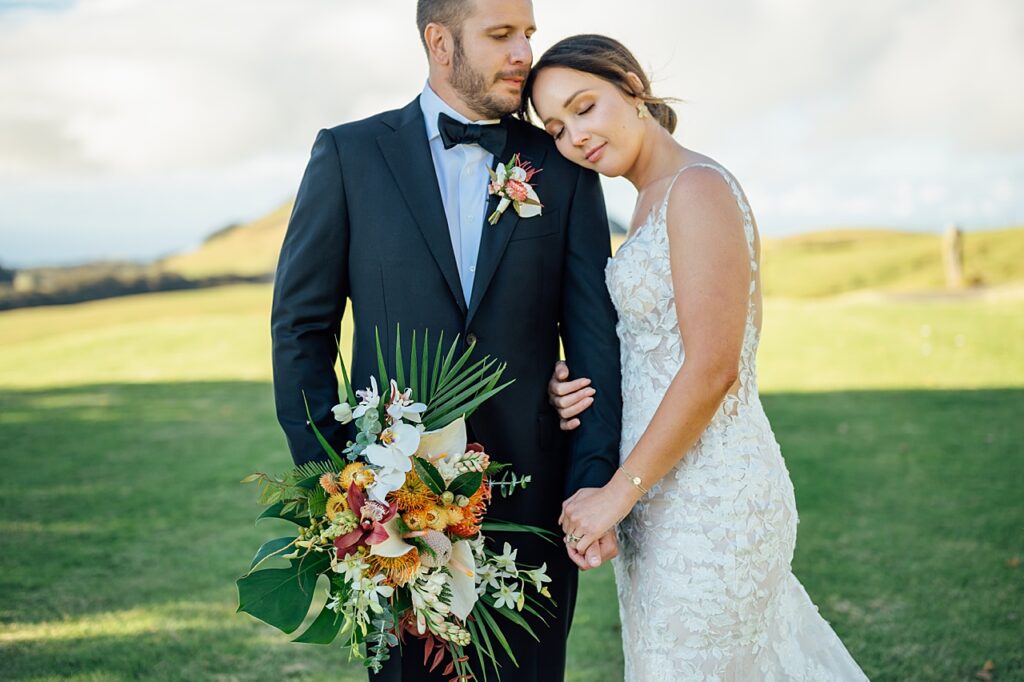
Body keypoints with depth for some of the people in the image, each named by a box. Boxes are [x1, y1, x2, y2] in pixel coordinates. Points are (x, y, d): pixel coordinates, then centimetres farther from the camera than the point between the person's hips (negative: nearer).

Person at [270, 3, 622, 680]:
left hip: (531, 499, 1)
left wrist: (594, 480, -11)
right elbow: (302, 325, 1)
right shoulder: (349, 155, 1)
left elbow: (595, 333, -1)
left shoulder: (565, 170, 4)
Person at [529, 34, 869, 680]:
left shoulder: (698, 186, -14)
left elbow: (713, 367, -21)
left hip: (707, 499, -9)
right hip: (672, 489, 9)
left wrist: (617, 494, -18)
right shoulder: (653, 203, 14)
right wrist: (594, 393, -1)